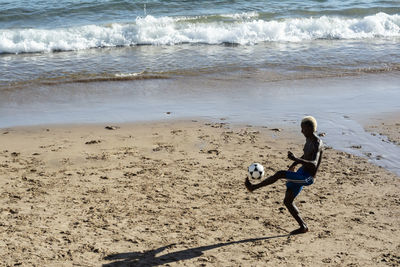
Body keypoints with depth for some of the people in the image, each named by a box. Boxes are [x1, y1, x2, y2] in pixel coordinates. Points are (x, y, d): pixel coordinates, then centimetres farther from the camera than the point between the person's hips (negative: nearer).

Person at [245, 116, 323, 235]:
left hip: (307, 178, -10)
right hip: (301, 173, 10)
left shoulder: (317, 143, -22)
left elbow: (314, 164, -38)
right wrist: (293, 165, 34)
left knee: (280, 174, -27)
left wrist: (296, 159, -49)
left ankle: (254, 187, -17)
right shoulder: (309, 139, 7)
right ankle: (303, 226, 18)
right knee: (287, 201, 11)